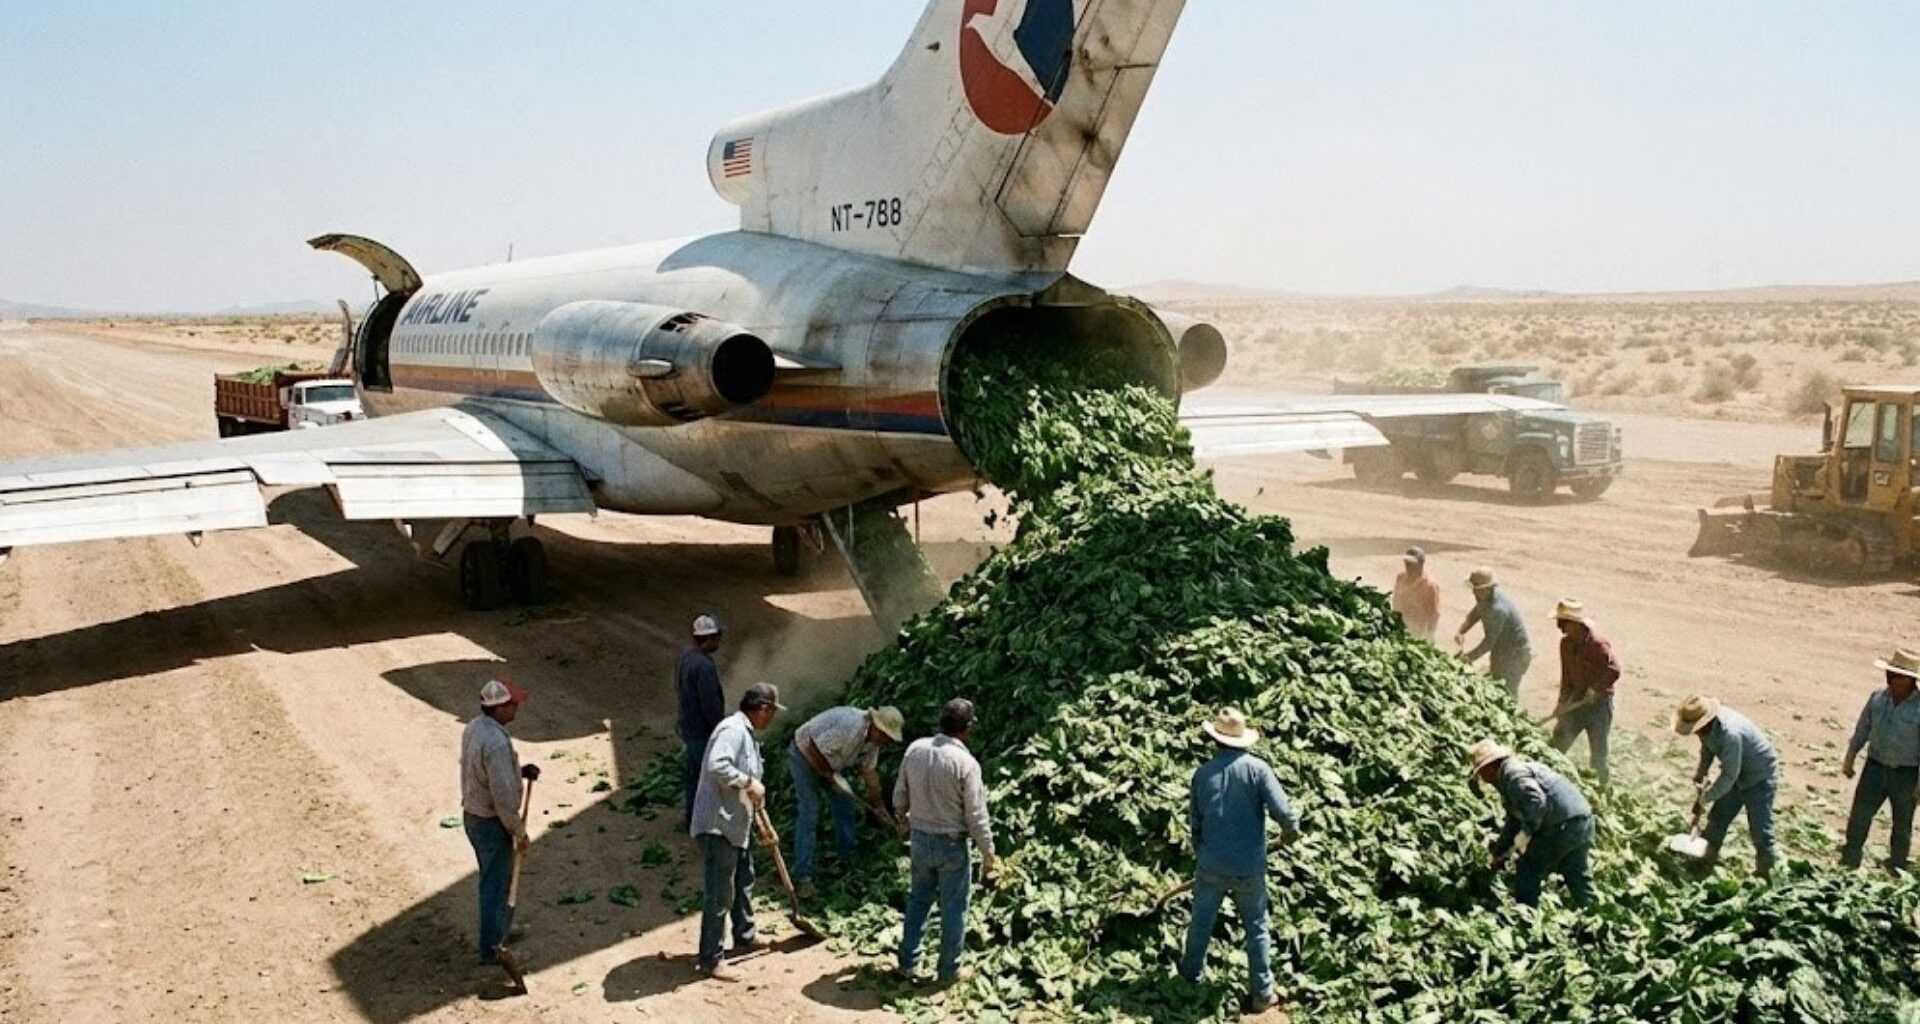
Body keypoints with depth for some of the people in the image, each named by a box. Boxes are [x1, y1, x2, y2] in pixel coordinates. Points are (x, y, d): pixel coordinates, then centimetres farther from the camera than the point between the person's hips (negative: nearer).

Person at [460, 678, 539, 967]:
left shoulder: (474, 728, 0)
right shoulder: (496, 742, -30)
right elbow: (503, 796, -27)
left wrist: (520, 771, 4)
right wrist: (519, 831, -16)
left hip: (472, 815, 9)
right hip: (492, 823, -9)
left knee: (498, 877, 26)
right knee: (495, 884, 6)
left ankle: (500, 927, 43)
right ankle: (491, 949, 19)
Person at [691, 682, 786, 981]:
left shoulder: (747, 733, 15)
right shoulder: (733, 729, -18)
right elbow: (716, 766, -34)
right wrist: (749, 782, -23)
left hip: (735, 826, 11)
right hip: (717, 827, -11)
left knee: (743, 879, 25)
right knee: (719, 894, -3)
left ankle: (745, 935, 43)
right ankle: (710, 960, 6)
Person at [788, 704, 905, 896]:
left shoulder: (873, 737, -8)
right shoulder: (850, 728, -36)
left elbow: (869, 771, 4)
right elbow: (814, 750, -32)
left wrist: (879, 805, 5)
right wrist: (832, 776, -24)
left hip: (829, 761, 9)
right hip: (805, 754, -8)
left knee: (844, 802, 8)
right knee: (810, 812, -14)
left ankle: (847, 858, 23)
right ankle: (802, 876, -12)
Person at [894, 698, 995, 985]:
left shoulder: (915, 749, -7)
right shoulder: (966, 763, -22)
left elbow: (900, 798, 3)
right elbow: (976, 817, -17)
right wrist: (988, 855, -6)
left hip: (920, 839, 5)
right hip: (951, 844, -5)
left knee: (918, 900, 22)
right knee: (953, 908, 12)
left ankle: (908, 962, 30)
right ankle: (949, 971, 23)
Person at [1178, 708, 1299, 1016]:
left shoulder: (1203, 773, -4)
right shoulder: (1256, 768, -12)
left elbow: (1194, 823, 5)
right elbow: (1282, 811, -21)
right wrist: (1291, 830, 2)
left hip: (1211, 866, 2)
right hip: (1249, 868, -2)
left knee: (1201, 922, 21)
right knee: (1257, 928, 14)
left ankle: (1191, 973, 40)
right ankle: (1261, 992, 20)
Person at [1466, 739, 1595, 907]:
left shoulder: (1512, 773, -10)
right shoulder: (1518, 769, 23)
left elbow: (1536, 801, -28)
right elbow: (1514, 822, 30)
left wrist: (1523, 837, -17)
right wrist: (1500, 852, 34)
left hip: (1562, 826, -10)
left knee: (1527, 873, 4)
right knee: (1580, 880, 19)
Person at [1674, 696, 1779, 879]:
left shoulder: (1731, 733, -38)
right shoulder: (1710, 726, -13)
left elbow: (1729, 776, -31)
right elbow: (1708, 747, 10)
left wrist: (1705, 798, -21)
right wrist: (1700, 772, -1)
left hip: (1760, 778, -9)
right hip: (1739, 775, 9)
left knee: (1760, 828, -5)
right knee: (1718, 816, 14)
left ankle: (1765, 872, 8)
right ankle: (1708, 858, 28)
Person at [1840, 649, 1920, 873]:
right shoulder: (1878, 697, -3)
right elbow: (1862, 729, 8)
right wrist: (1849, 759, 12)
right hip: (1875, 767, 3)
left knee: (1902, 824, 12)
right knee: (1859, 814, 3)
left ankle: (1897, 867, 29)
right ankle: (1849, 861, 15)